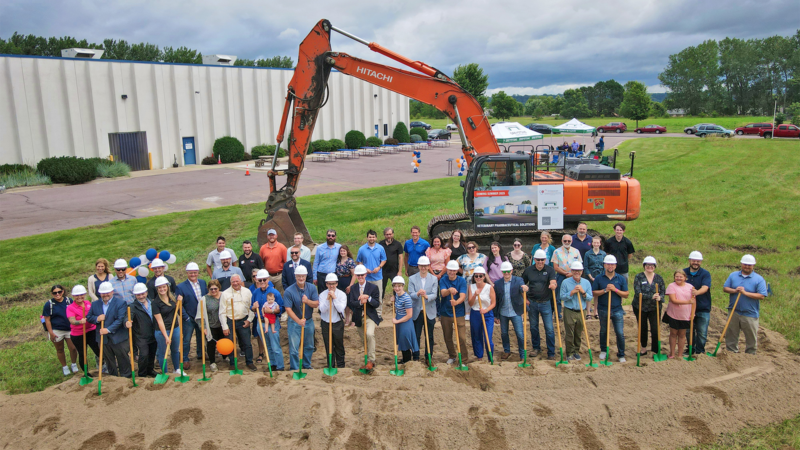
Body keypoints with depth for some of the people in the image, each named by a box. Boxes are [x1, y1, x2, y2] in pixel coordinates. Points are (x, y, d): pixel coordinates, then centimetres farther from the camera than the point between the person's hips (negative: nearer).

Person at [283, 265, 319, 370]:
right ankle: (294, 369, 10)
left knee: (309, 346, 15)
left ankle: (307, 366, 34)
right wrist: (298, 321, -29)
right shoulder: (289, 291, -15)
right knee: (294, 348, -3)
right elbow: (288, 309, -19)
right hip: (294, 322, -4)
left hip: (309, 321, 4)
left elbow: (316, 304, -7)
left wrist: (307, 301, -29)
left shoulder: (312, 288, -4)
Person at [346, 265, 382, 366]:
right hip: (358, 317, 4)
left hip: (370, 316, -4)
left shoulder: (373, 288, -2)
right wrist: (360, 302, -23)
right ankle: (367, 357, 34)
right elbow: (350, 304, -5)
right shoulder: (352, 288, 5)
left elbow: (377, 304, -7)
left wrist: (368, 298, -24)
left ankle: (371, 360, -17)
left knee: (369, 334, -25)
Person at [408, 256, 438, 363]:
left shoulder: (434, 279, 3)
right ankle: (415, 358, 17)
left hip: (430, 312, 0)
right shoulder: (412, 279, 3)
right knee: (416, 336, 5)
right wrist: (418, 294, -28)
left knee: (429, 337, 7)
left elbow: (434, 295, -7)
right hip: (416, 312, 0)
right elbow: (410, 294, -7)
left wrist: (426, 296, -28)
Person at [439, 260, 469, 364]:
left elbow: (463, 296, -18)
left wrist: (456, 302, -40)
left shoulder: (462, 280, -5)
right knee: (447, 337, 13)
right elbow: (443, 293, -21)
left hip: (458, 313, -2)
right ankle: (452, 356, 34)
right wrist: (449, 291, -44)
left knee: (462, 338, -7)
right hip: (445, 313, 2)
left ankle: (463, 360, 7)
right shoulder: (443, 280, -2)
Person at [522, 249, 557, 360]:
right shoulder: (528, 270, 3)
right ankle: (536, 348, 30)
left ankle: (551, 353, 7)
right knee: (533, 327, 12)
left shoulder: (550, 270, -2)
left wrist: (553, 285, -42)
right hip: (532, 303, 2)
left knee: (549, 329, -3)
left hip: (545, 303, -2)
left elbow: (553, 282, -19)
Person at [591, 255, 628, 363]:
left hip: (617, 310, 0)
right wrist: (605, 290, -16)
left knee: (620, 333, -3)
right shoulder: (599, 279, 0)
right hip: (603, 309, 0)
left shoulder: (621, 279, 2)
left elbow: (626, 295, 0)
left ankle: (621, 355, 10)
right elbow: (593, 293, -2)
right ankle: (603, 351, 32)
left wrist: (615, 289, -15)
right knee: (603, 332, 14)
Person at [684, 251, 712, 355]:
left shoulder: (705, 274, -6)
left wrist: (697, 292, -44)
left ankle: (699, 352, 16)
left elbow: (705, 287, -24)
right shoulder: (684, 272, 3)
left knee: (702, 333, 1)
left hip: (703, 308, -2)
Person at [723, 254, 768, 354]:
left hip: (750, 314, -3)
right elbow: (725, 288, 6)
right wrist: (735, 290, -13)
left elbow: (762, 296, -10)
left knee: (751, 338, 5)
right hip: (734, 312, 3)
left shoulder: (759, 279, -3)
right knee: (731, 336, 9)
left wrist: (745, 293, -18)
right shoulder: (733, 275, 8)